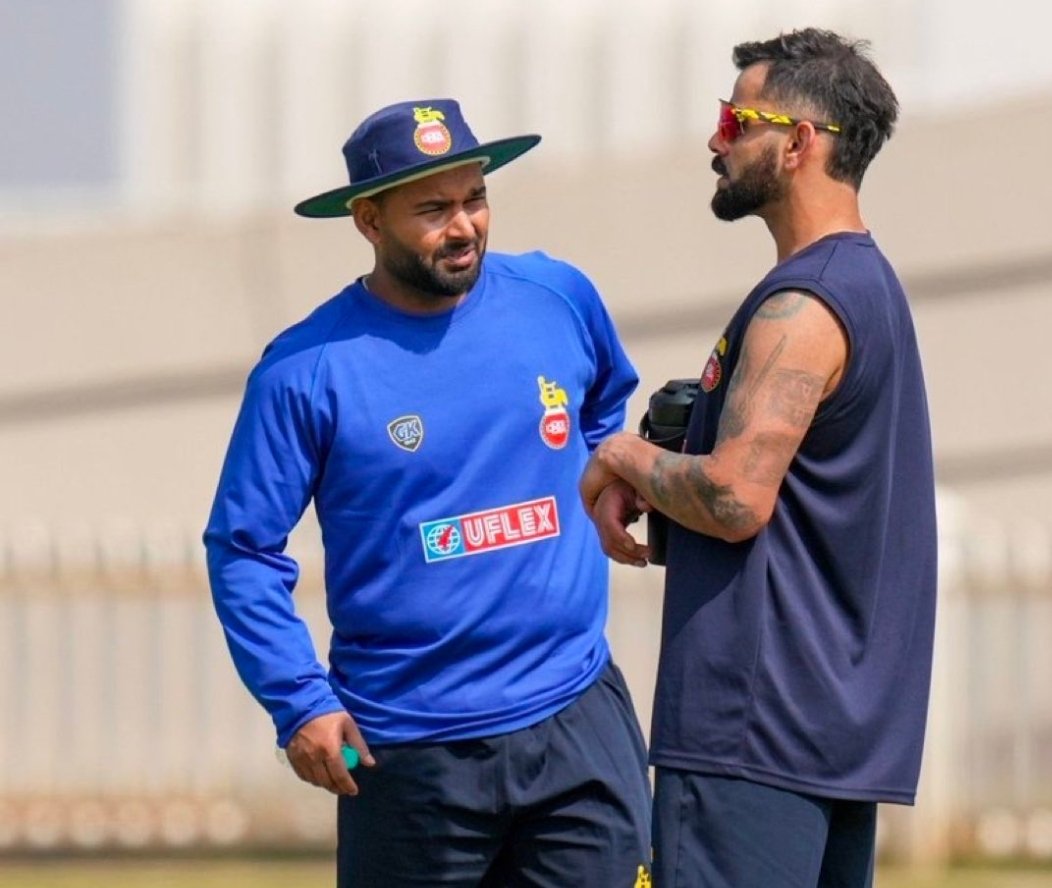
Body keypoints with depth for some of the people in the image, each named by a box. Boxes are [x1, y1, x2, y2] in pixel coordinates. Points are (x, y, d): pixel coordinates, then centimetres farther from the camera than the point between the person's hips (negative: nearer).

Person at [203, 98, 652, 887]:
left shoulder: (561, 300, 3)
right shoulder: (307, 370, -8)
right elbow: (243, 550, -4)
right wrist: (299, 701, -13)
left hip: (577, 726, 3)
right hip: (408, 753, -3)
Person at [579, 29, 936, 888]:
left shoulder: (804, 308, -14)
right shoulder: (870, 285, 19)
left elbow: (733, 498, -22)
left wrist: (625, 459, -4)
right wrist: (652, 486, 9)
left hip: (756, 722, -11)